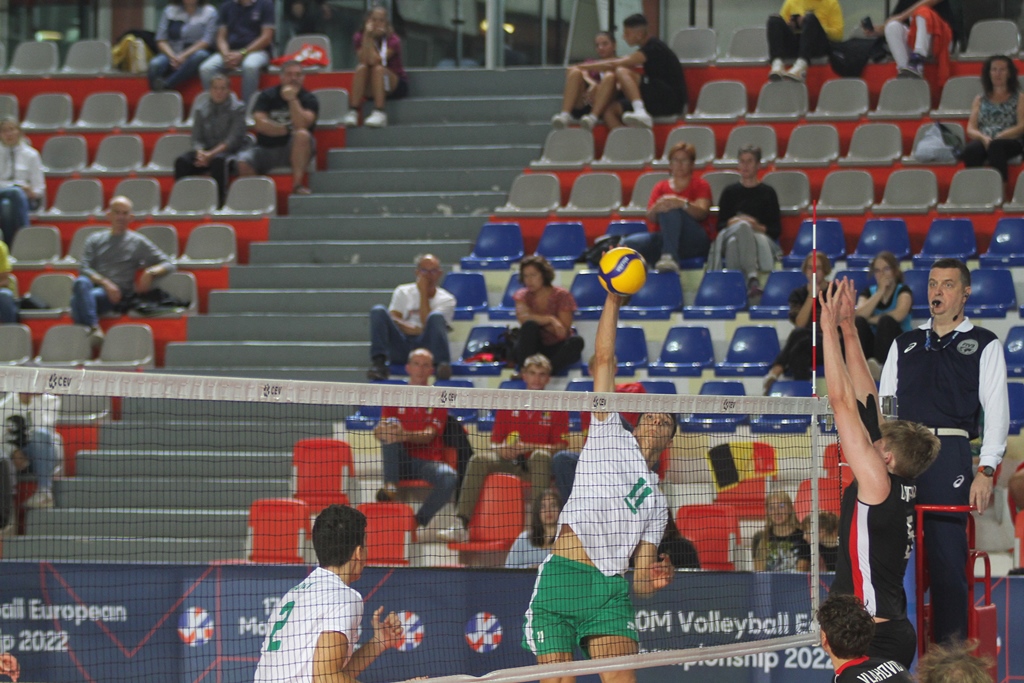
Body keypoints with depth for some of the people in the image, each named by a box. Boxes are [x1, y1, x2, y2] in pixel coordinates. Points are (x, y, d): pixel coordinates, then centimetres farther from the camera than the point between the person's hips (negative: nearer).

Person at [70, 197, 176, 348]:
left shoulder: (138, 242, 19)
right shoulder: (95, 239, 24)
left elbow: (168, 265, 15)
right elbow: (83, 268, 10)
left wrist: (151, 272, -8)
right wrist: (105, 283, -8)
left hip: (119, 297, -2)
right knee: (81, 283, -37)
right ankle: (93, 329, -48)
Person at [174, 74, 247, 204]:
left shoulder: (238, 109, 2)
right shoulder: (201, 110, 14)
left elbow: (233, 139, -9)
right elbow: (196, 138, 7)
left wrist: (211, 154, -19)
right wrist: (200, 153, -17)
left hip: (229, 151, -4)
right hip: (205, 151, 4)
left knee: (218, 160, -40)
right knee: (182, 161, -26)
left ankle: (219, 201, -38)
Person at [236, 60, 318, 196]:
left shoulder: (308, 99, 1)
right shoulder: (268, 96, 5)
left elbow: (302, 125, -18)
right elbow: (260, 124, -9)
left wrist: (292, 99, -18)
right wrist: (288, 130, -12)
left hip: (295, 149, -1)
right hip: (266, 148, 1)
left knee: (303, 135, -35)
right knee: (243, 162, -29)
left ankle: (297, 184, -34)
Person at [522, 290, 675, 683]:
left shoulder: (656, 502, 25)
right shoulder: (611, 437, 19)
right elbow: (603, 360, 12)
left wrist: (654, 580, -4)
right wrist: (613, 300, 6)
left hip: (611, 590, 2)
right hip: (560, 577, -2)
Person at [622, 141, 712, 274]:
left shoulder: (700, 185, 11)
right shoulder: (661, 187, 19)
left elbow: (702, 213, -9)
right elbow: (651, 218, 3)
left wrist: (683, 204, -30)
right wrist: (656, 208, -23)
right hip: (662, 238, 3)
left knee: (671, 210, -33)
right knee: (631, 242, -28)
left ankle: (669, 257, -49)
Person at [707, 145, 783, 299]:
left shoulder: (767, 192, 17)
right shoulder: (730, 192, 21)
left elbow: (776, 230, 10)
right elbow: (720, 225, 15)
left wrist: (759, 227, -10)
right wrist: (732, 222, -7)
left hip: (762, 238, -1)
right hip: (730, 237, 1)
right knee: (743, 225, -38)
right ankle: (752, 276, -58)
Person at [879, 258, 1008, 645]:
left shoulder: (984, 345, 9)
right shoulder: (905, 344, 21)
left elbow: (997, 411, 2)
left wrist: (986, 471, -9)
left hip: (949, 451, -4)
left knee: (947, 555, -7)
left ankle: (950, 647, -3)